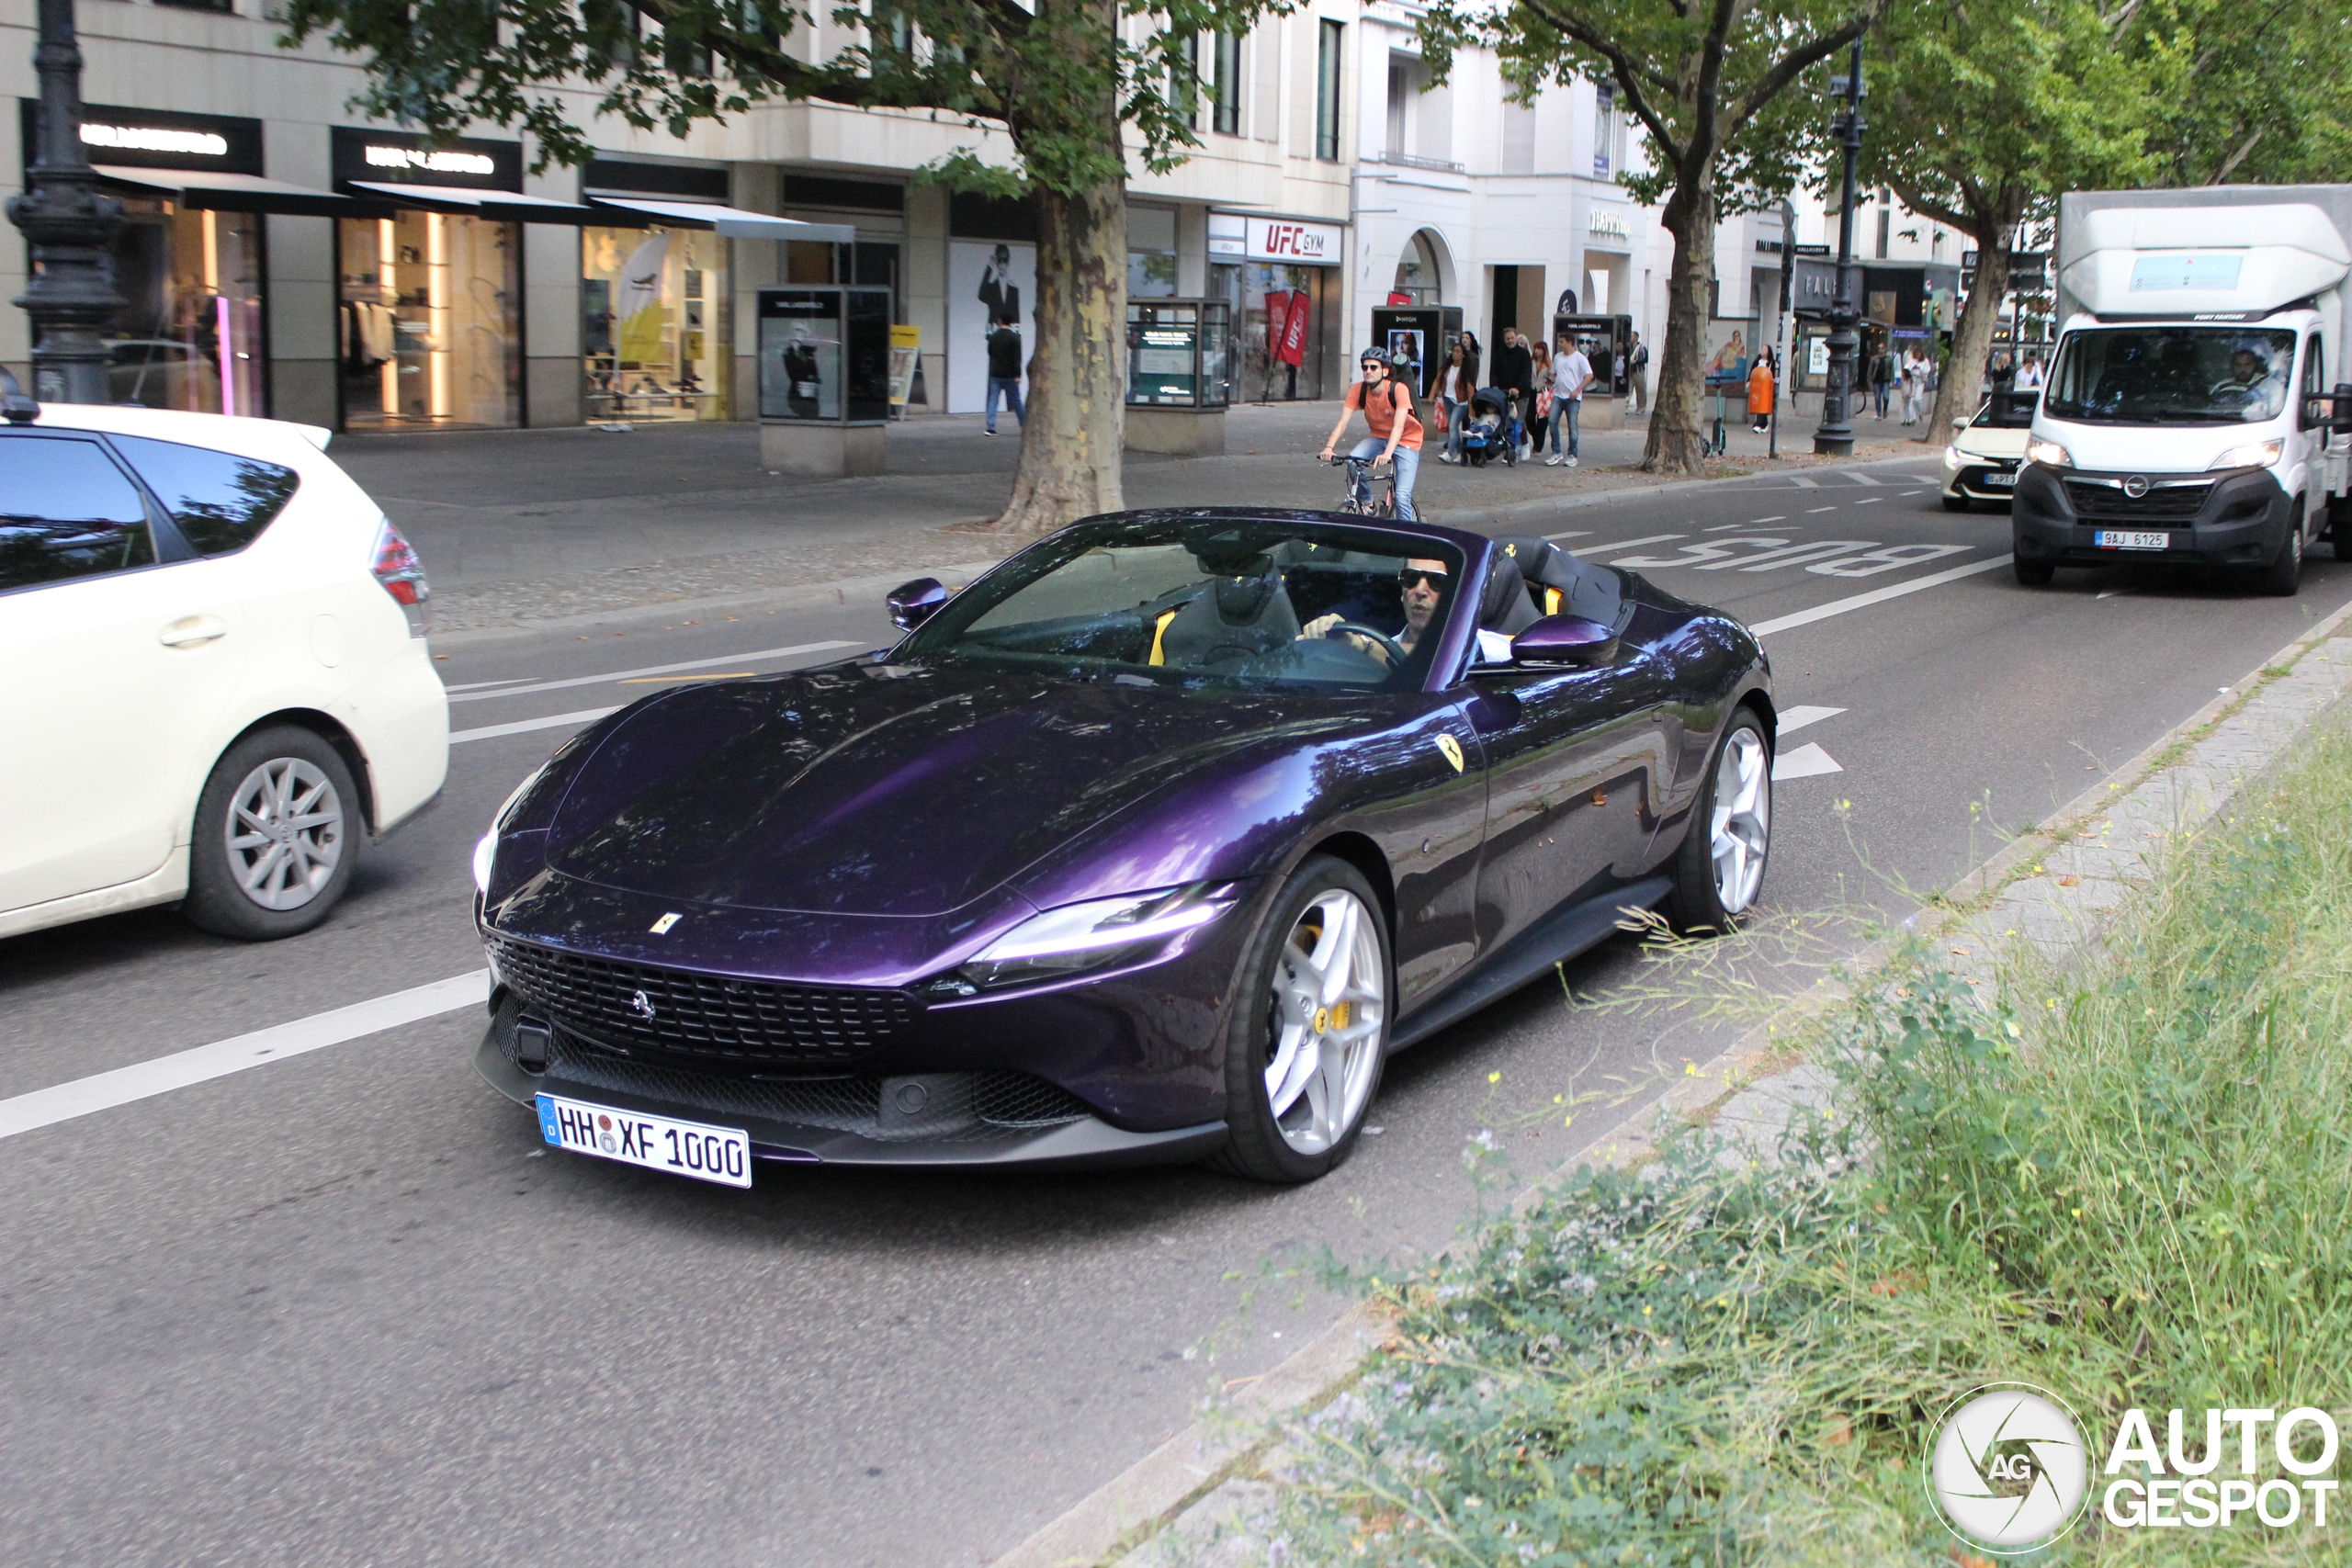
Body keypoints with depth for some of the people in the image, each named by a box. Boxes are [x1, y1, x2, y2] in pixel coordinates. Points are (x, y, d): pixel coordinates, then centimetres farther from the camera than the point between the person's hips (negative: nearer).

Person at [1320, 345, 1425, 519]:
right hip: (1378, 438, 4)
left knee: (1402, 496, -18)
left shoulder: (1398, 390, -26)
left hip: (1406, 441, -4)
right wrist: (1329, 447, -39)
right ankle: (1365, 501, -3)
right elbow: (1342, 422, -22)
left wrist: (1387, 453, -53)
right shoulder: (1358, 390, -15)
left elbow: (1399, 426, -37)